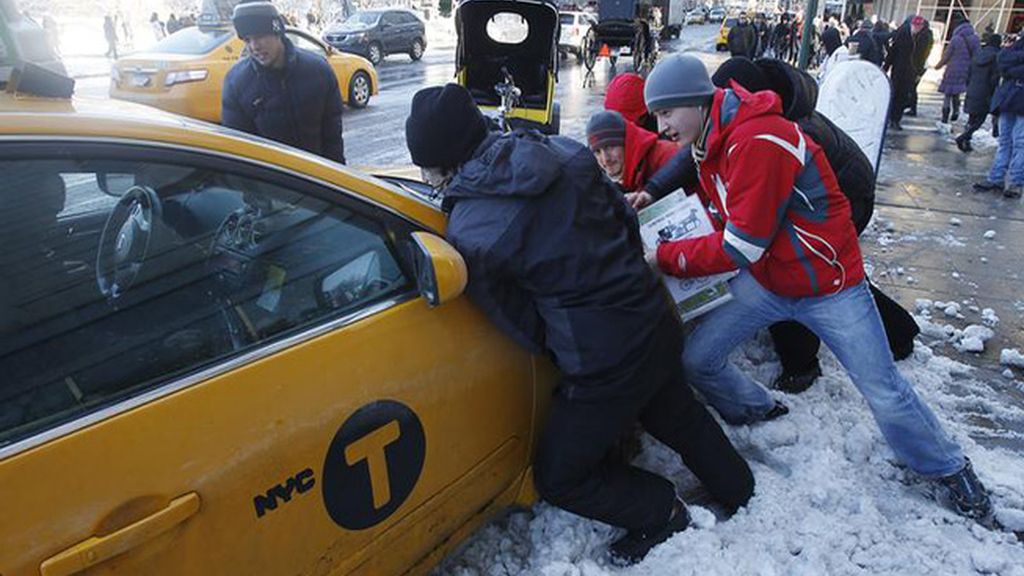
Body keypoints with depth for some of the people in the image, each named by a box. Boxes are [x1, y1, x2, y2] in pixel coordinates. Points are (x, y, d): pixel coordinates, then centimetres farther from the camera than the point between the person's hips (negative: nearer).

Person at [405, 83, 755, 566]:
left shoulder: (468, 234, -17)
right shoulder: (563, 152, -1)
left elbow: (521, 322, -8)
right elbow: (626, 220, 10)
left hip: (603, 367, -7)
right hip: (657, 325, 7)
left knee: (558, 479, 16)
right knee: (676, 414, 34)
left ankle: (660, 514, 27)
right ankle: (737, 489, 54)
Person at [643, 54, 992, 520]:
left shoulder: (758, 141, -28)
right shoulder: (712, 142, 1)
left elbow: (740, 247, -28)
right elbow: (728, 222, 7)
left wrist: (664, 257, -19)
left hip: (828, 286, -7)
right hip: (765, 283, 7)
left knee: (886, 395, 3)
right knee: (695, 358, -2)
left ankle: (949, 470, 31)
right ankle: (760, 414, 25)